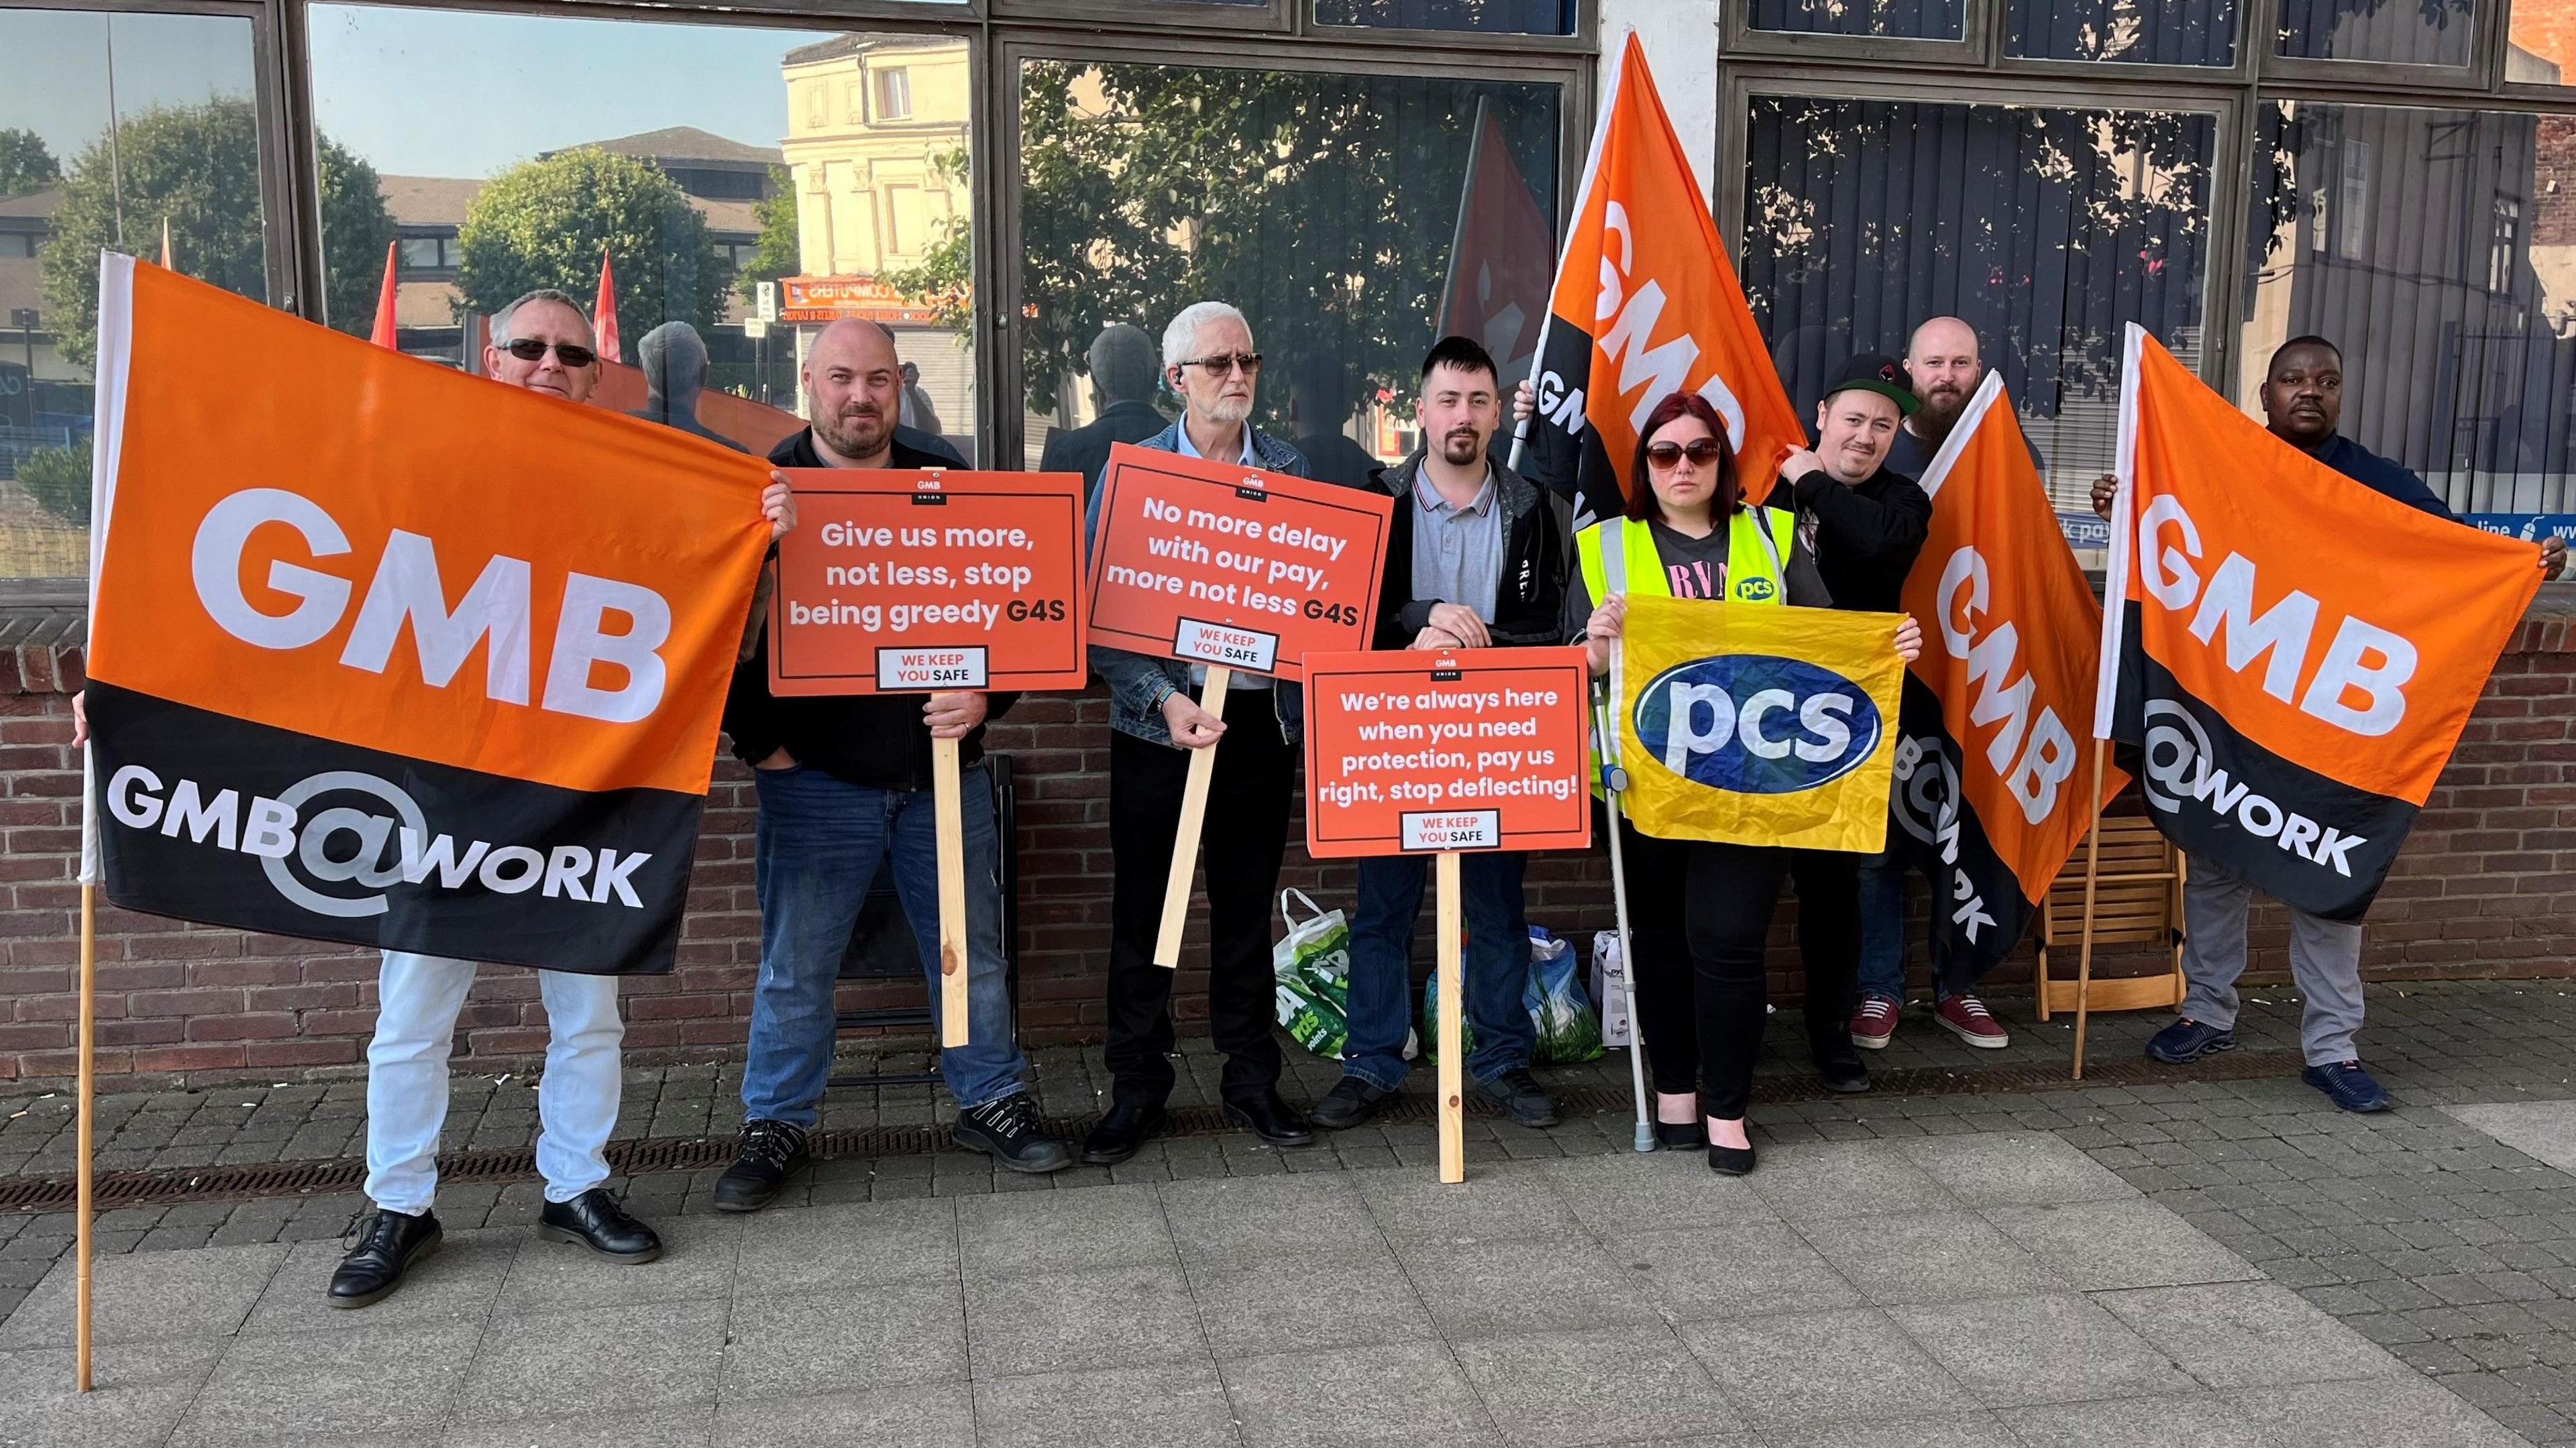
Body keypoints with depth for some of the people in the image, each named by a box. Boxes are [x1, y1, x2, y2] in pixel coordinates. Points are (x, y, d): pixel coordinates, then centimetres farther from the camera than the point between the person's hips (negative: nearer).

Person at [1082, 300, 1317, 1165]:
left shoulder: (1291, 470, 7)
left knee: (1247, 908, 11)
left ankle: (1251, 1081, 23)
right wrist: (1164, 700, -16)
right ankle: (1137, 1089, 17)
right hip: (1159, 720, -2)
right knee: (1142, 909, 4)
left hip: (1262, 717, 2)